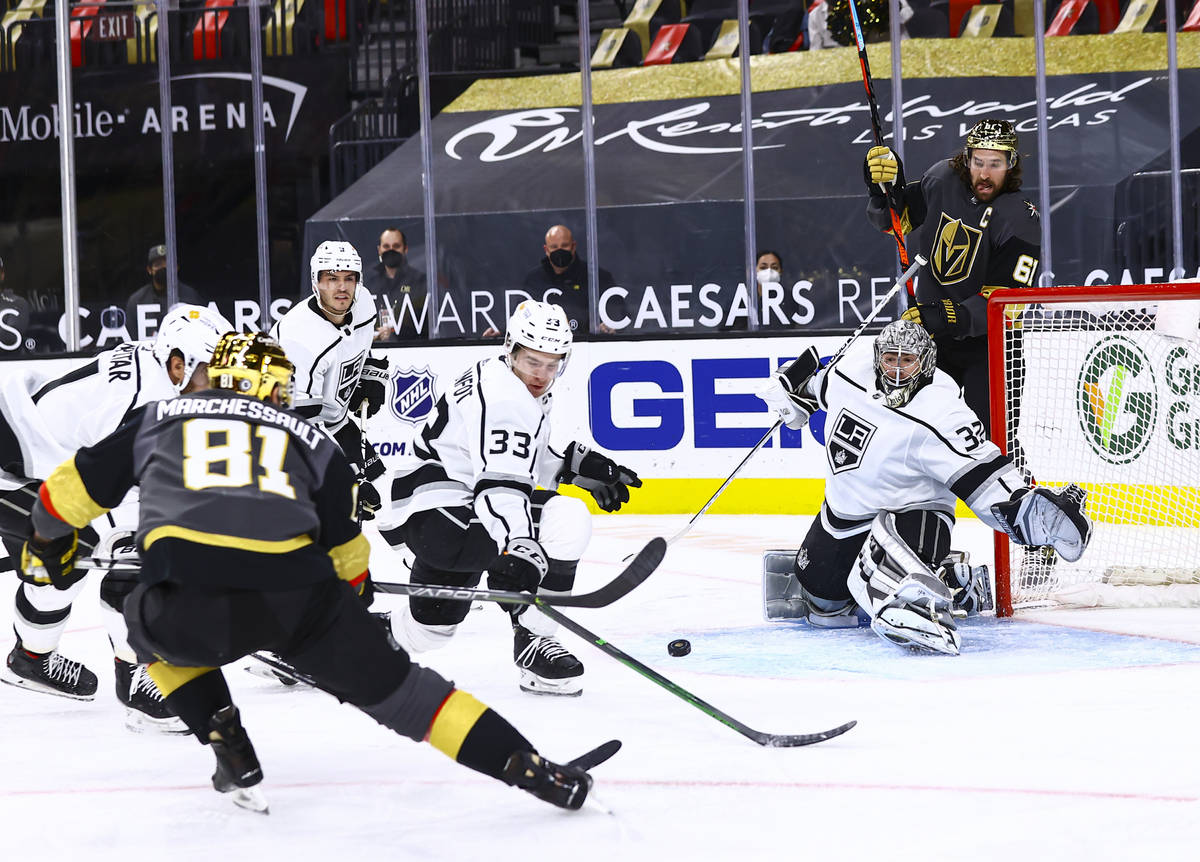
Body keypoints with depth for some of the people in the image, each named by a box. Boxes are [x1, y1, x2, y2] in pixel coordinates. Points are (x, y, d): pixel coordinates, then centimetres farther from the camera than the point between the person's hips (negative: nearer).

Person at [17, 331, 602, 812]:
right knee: (393, 684, 15)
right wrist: (345, 622, 47)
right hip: (297, 592, 1)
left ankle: (235, 760, 23)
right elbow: (347, 553, 30)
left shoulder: (160, 417, 27)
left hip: (191, 603, -1)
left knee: (152, 625, 34)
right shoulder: (308, 438, 28)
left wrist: (47, 539, 51)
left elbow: (76, 488, 31)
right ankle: (530, 768, 6)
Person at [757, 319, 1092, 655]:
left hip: (910, 512, -7)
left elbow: (985, 481, -31)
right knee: (822, 604, 19)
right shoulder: (854, 365, -8)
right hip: (842, 511, 7)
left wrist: (1032, 512, -44)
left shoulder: (941, 414, -26)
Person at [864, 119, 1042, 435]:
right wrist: (885, 186, -11)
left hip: (988, 341, -5)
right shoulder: (943, 179, -4)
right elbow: (896, 218, 10)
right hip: (933, 333, 5)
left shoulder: (1020, 219, -19)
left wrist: (944, 317, -34)